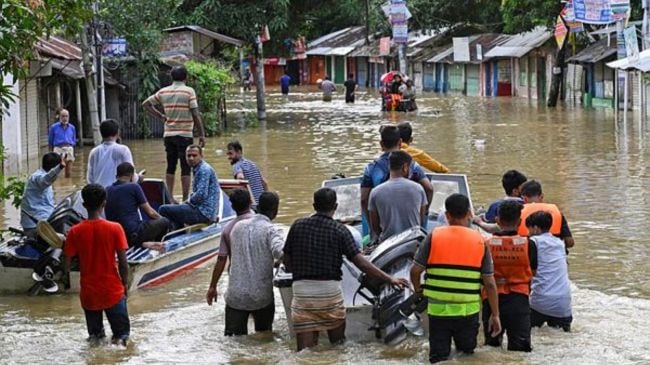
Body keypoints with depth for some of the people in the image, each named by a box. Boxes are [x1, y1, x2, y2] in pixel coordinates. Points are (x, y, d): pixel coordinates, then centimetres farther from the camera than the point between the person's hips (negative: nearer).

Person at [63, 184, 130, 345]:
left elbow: (66, 265, -3)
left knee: (95, 334, 20)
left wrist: (65, 272, 18)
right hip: (113, 291, -1)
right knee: (122, 334, 11)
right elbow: (123, 263, -9)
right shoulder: (115, 229, -10)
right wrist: (125, 284, 7)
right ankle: (120, 337, -18)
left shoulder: (75, 232, -7)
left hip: (89, 294, 2)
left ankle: (96, 336, -9)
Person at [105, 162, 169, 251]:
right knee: (165, 222, 13)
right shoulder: (134, 187, -5)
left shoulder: (107, 190, 9)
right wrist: (161, 219, 21)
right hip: (133, 235, -7)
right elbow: (150, 213, -1)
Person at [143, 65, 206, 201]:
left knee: (170, 167, 11)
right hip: (185, 135, -5)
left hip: (168, 135, 5)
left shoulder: (163, 92, 6)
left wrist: (160, 116, 13)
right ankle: (185, 199, -1)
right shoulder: (189, 91, -8)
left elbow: (146, 104, 13)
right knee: (185, 168, -1)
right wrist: (202, 134, -7)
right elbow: (196, 115, -11)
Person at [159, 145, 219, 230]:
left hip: (203, 213, -11)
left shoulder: (204, 170, -14)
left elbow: (201, 194, -24)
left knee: (164, 209, -14)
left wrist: (189, 200, -7)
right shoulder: (197, 169, 18)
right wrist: (189, 200, 9)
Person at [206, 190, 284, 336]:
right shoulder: (271, 230, -8)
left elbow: (221, 260, 6)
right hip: (262, 296, -2)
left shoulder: (231, 228, 4)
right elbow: (279, 253, -26)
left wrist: (213, 287, 14)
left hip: (236, 295, 2)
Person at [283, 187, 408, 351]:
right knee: (338, 343, 20)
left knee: (305, 349, 1)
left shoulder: (298, 226, 3)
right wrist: (389, 279, -8)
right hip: (330, 289, -1)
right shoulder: (339, 230, -3)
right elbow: (360, 262, -10)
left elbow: (287, 262, 6)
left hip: (302, 290, 1)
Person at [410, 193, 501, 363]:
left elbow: (415, 270, -5)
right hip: (468, 312, 0)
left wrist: (417, 288, 17)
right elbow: (490, 283, -3)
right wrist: (495, 315, 6)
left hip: (438, 310, 0)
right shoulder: (479, 241, -2)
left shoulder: (434, 236, -4)